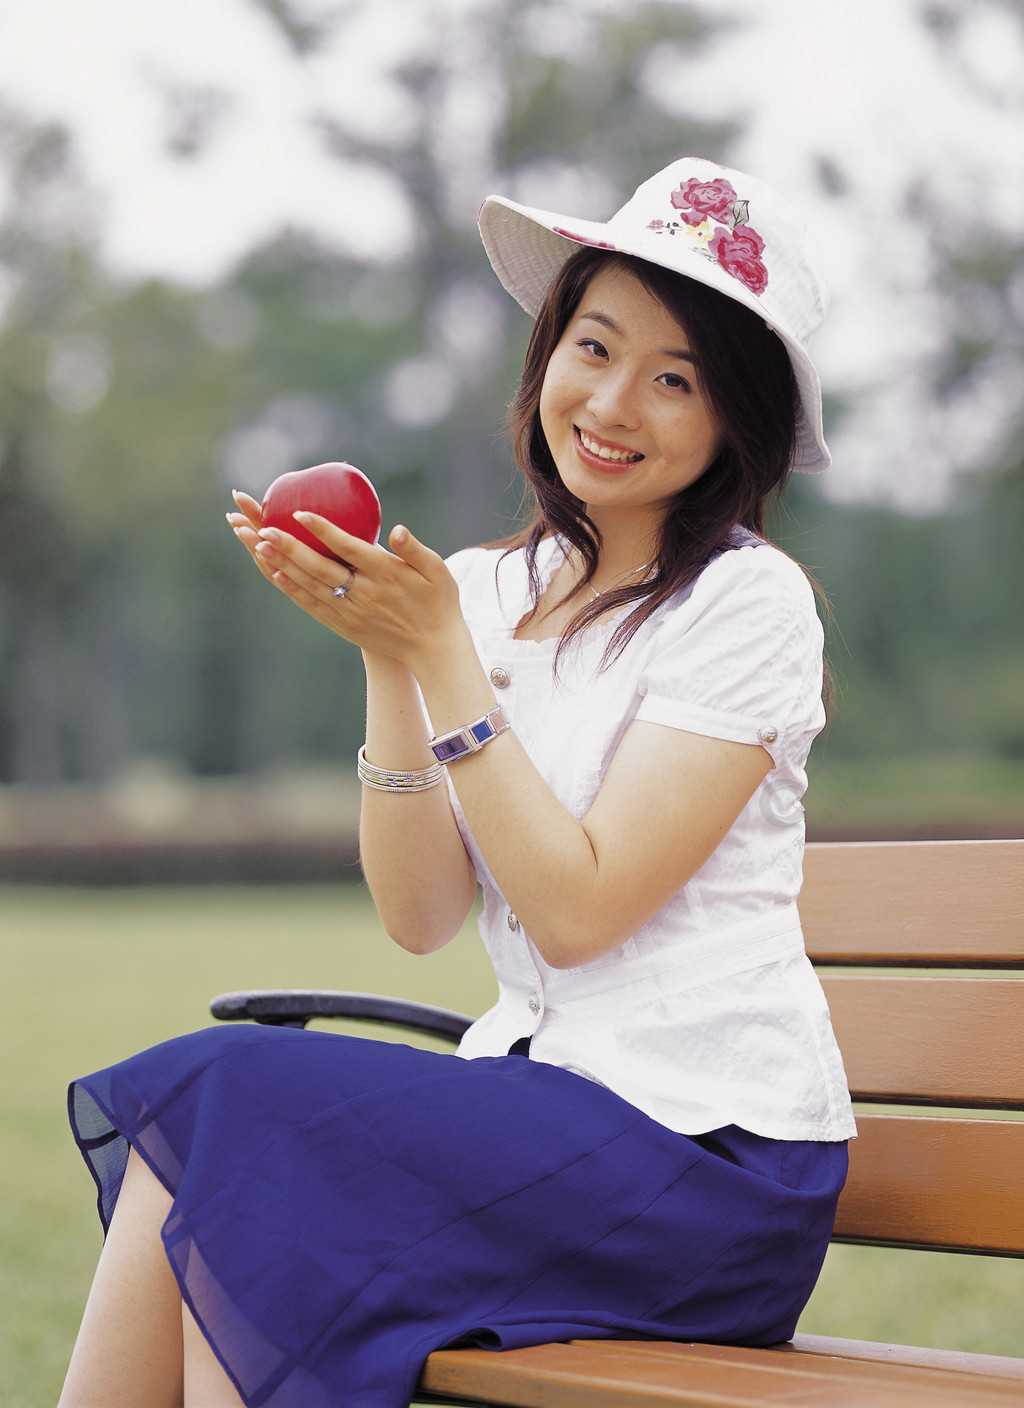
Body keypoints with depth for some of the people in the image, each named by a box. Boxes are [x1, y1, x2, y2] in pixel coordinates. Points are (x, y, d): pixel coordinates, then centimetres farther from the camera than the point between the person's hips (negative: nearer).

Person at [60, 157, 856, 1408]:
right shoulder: (488, 590, 11)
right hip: (546, 1102, 6)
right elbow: (419, 916, 3)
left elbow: (577, 908, -14)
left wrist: (440, 650, -14)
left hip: (710, 1157, -6)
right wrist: (387, 656, -7)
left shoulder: (746, 602, -6)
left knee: (229, 1101, -19)